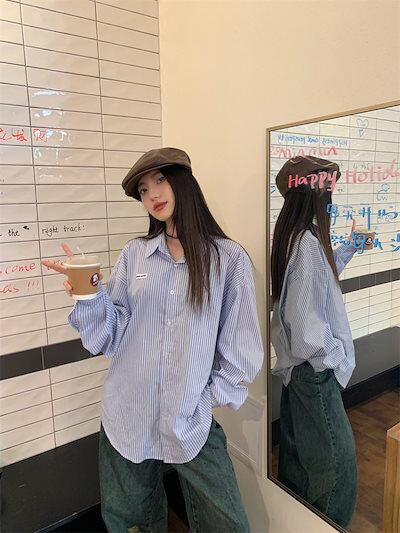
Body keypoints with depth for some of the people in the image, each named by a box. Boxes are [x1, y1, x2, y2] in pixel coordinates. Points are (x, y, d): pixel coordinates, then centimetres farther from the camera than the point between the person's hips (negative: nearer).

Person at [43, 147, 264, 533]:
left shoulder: (229, 258, -8)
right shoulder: (134, 254, -1)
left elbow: (241, 348, -4)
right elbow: (112, 337, -3)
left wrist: (211, 399, -5)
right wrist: (89, 296, -19)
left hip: (193, 423, -2)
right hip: (127, 418, 3)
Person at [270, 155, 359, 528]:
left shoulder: (291, 235, 2)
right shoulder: (307, 242, -26)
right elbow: (308, 319, -28)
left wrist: (348, 250, 18)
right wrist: (334, 355, -13)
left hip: (297, 359, 10)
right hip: (313, 365, -10)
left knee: (298, 442, 24)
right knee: (337, 453, 8)